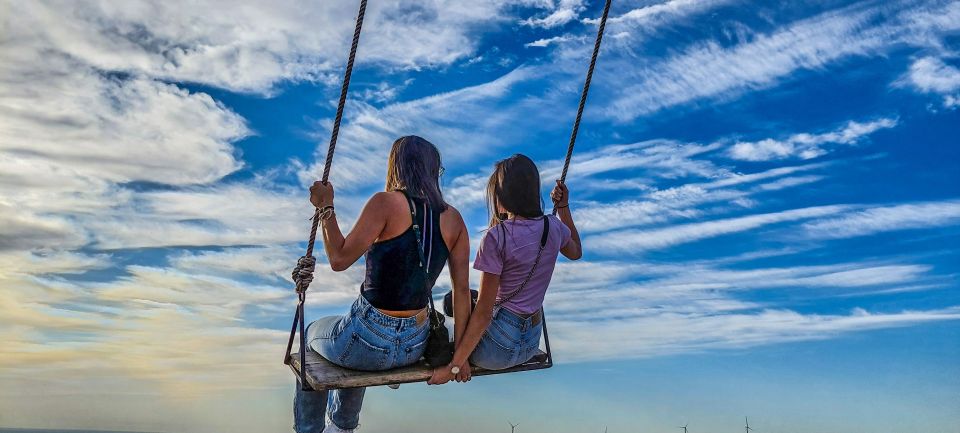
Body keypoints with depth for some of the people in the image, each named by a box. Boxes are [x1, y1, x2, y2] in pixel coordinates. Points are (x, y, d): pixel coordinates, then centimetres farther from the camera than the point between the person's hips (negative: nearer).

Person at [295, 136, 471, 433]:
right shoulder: (453, 218, -1)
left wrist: (326, 207, -4)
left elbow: (339, 259, -17)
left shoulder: (387, 203, -17)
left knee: (313, 333, 31)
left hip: (370, 343, -5)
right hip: (415, 346, 6)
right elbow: (462, 289, -1)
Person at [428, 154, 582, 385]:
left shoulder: (497, 237, -20)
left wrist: (454, 366, -15)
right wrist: (564, 207, 23)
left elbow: (484, 312, -20)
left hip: (501, 345, -7)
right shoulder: (553, 227, -2)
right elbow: (575, 252, 23)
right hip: (532, 341, 7)